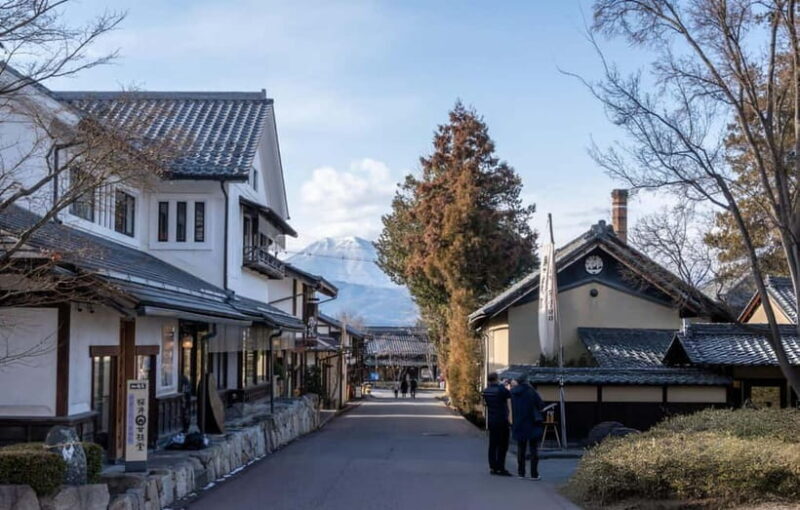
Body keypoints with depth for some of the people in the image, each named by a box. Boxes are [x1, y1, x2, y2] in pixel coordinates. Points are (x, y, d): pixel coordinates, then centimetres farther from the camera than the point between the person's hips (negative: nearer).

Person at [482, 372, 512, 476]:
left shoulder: (485, 391, 2)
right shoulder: (501, 390, -17)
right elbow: (512, 395, -11)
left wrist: (502, 385, 18)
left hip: (491, 421, 6)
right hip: (501, 421, -6)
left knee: (492, 444, 11)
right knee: (502, 446, 0)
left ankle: (492, 467, 14)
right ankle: (500, 468, -1)